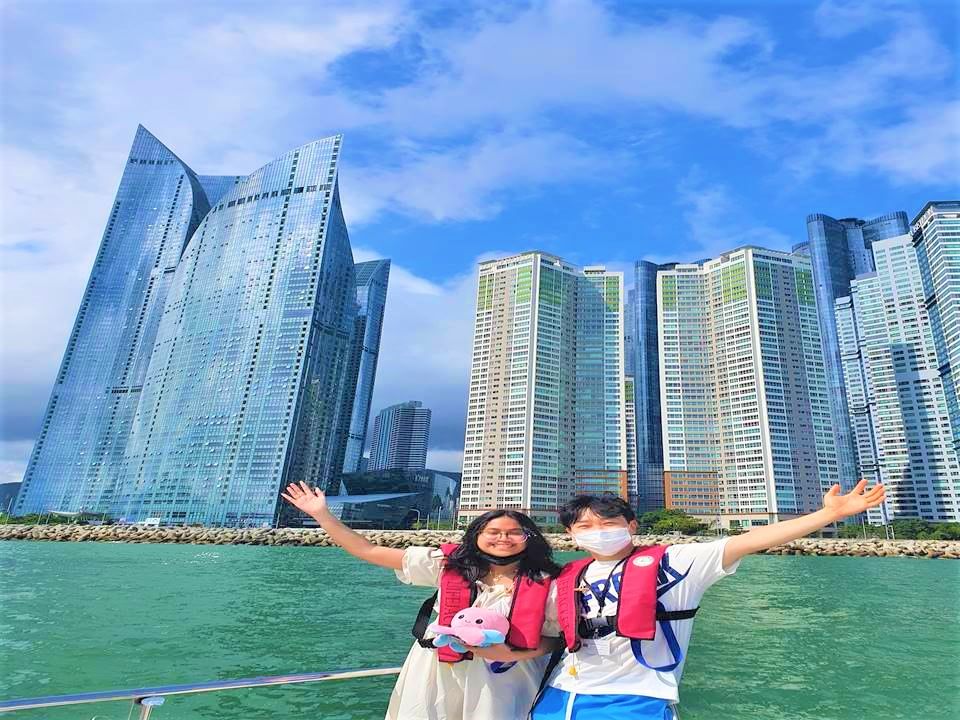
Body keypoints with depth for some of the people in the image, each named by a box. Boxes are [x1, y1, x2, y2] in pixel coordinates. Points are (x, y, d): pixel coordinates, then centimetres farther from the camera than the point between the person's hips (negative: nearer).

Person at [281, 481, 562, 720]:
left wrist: (512, 655, -20)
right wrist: (322, 515, -12)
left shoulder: (545, 583, -9)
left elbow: (555, 639, 0)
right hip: (436, 673, 1)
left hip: (501, 680, 0)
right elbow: (369, 552, -9)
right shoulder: (448, 564, -8)